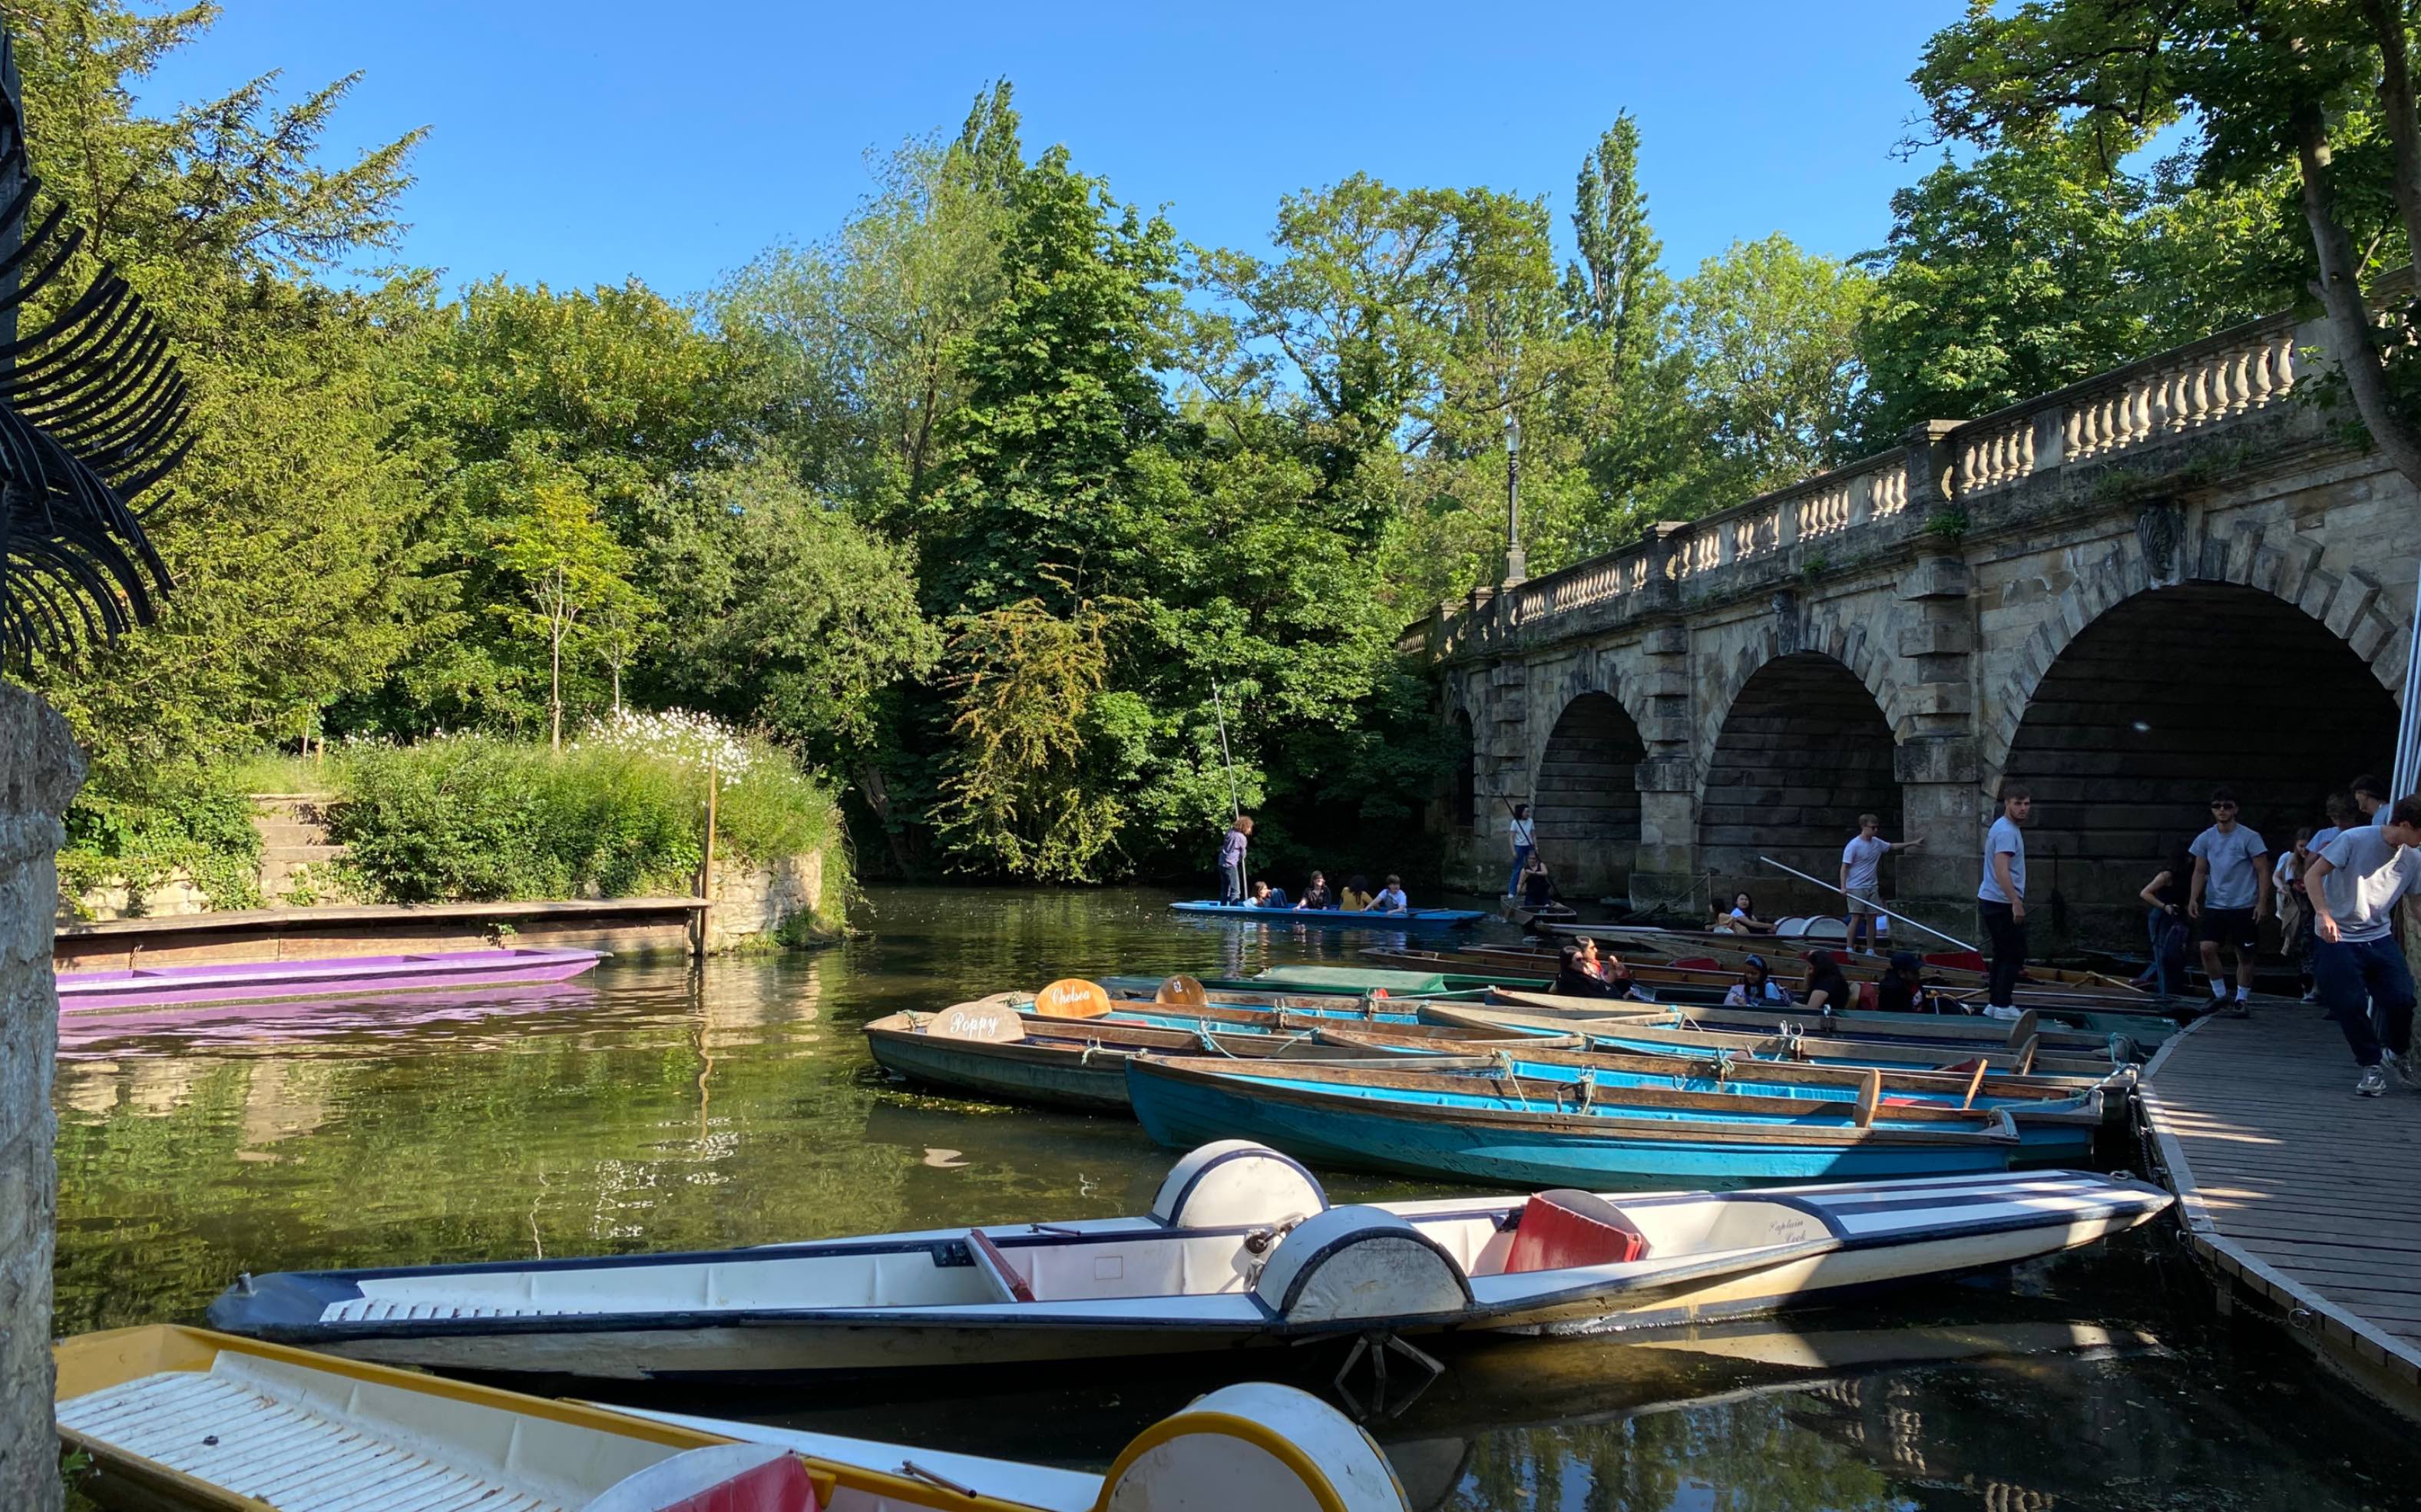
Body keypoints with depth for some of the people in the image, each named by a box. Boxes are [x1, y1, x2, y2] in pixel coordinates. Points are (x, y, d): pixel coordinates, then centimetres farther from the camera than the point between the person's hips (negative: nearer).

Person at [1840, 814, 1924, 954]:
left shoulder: (1877, 843, 9)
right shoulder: (1854, 845, -12)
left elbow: (1893, 846, 29)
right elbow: (1845, 867, -13)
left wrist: (1913, 843, 31)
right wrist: (1843, 887, -22)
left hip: (1872, 887, 7)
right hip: (1856, 888, -7)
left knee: (1872, 918, 6)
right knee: (1856, 918, -11)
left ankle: (1870, 951, 13)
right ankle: (1849, 950, -9)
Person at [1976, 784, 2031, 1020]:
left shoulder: (2006, 827, 16)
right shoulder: (2007, 831, -17)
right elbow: (2001, 870, -27)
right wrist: (2016, 902, -31)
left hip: (1991, 901, 10)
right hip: (2002, 903, -10)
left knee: (2003, 954, 15)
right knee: (2014, 955, -6)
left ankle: (1994, 1002, 19)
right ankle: (2003, 1005, -5)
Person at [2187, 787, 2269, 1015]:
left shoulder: (2249, 838, -6)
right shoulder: (2205, 839, 4)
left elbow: (2263, 871, -5)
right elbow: (2200, 872, 10)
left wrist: (2262, 902, -12)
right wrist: (2193, 899, -1)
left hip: (2245, 906, -3)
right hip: (2215, 905, 3)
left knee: (2245, 955, 4)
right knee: (2207, 948, -10)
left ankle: (2242, 999, 16)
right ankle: (2220, 994, 4)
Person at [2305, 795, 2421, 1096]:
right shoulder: (2355, 840, -15)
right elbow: (2313, 876, -15)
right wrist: (2323, 914, -28)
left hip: (2379, 938, 4)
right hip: (2338, 938, -4)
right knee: (2351, 1004, -9)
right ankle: (2372, 1067, 11)